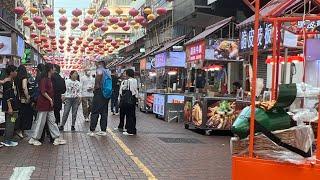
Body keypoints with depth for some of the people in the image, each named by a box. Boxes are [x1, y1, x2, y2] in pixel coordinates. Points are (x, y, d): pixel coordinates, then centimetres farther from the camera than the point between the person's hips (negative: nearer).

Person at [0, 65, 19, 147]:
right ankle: (7, 141, 0)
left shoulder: (12, 82, 14)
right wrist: (9, 107, -22)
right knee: (10, 123, -6)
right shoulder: (7, 82, -15)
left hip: (13, 106, 10)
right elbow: (7, 96, -19)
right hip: (10, 107, -10)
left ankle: (8, 140, 19)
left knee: (11, 123, 13)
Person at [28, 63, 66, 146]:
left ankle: (57, 138, 12)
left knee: (52, 121, 9)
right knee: (40, 122, -2)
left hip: (49, 104, 9)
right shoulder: (44, 79, -14)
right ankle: (34, 139, 8)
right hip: (43, 103, -9)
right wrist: (50, 99, -16)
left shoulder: (49, 79, 14)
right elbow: (43, 91, -21)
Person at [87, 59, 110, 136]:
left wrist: (96, 85, -16)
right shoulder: (108, 71, 17)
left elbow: (99, 74, -25)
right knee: (104, 112, 9)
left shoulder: (100, 69, -5)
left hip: (99, 92, -7)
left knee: (95, 112, -2)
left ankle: (92, 131, 0)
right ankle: (103, 130, 9)